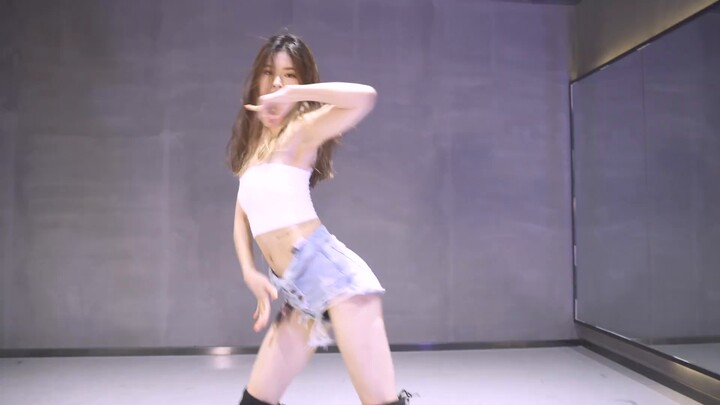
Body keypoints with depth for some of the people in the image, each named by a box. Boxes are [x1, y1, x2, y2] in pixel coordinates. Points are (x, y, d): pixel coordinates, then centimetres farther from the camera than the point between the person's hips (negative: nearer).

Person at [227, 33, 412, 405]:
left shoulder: (302, 129, -2)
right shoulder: (254, 144, 21)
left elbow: (364, 97, -21)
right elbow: (242, 216, 18)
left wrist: (294, 94, -14)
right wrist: (249, 273, 4)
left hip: (329, 270, -8)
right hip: (295, 290, 8)